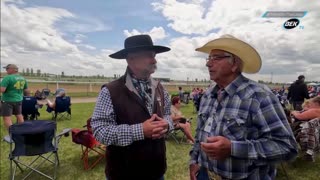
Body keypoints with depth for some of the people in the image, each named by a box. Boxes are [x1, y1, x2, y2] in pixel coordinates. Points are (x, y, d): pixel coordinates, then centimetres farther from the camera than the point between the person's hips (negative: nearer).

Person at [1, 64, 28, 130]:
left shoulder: (8, 78, -18)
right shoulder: (23, 78, 5)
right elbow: (26, 89, 15)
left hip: (8, 100, -7)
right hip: (19, 100, 7)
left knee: (7, 118, 0)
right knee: (19, 115, 20)